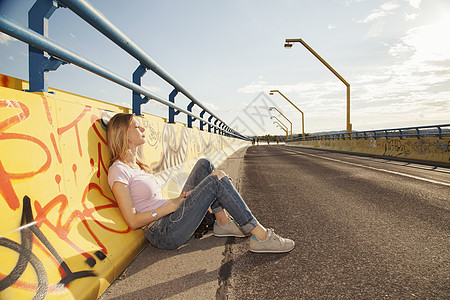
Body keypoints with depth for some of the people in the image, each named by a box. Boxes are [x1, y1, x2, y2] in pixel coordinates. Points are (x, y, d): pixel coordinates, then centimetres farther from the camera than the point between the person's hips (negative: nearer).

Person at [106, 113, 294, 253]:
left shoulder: (137, 165, 16)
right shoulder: (118, 171, -13)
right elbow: (133, 221, -17)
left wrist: (179, 199, 1)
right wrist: (171, 205, -15)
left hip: (172, 219, 9)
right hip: (163, 234, -9)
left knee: (204, 165, 1)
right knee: (217, 179, -19)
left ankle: (223, 223, 2)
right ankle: (261, 236, -13)